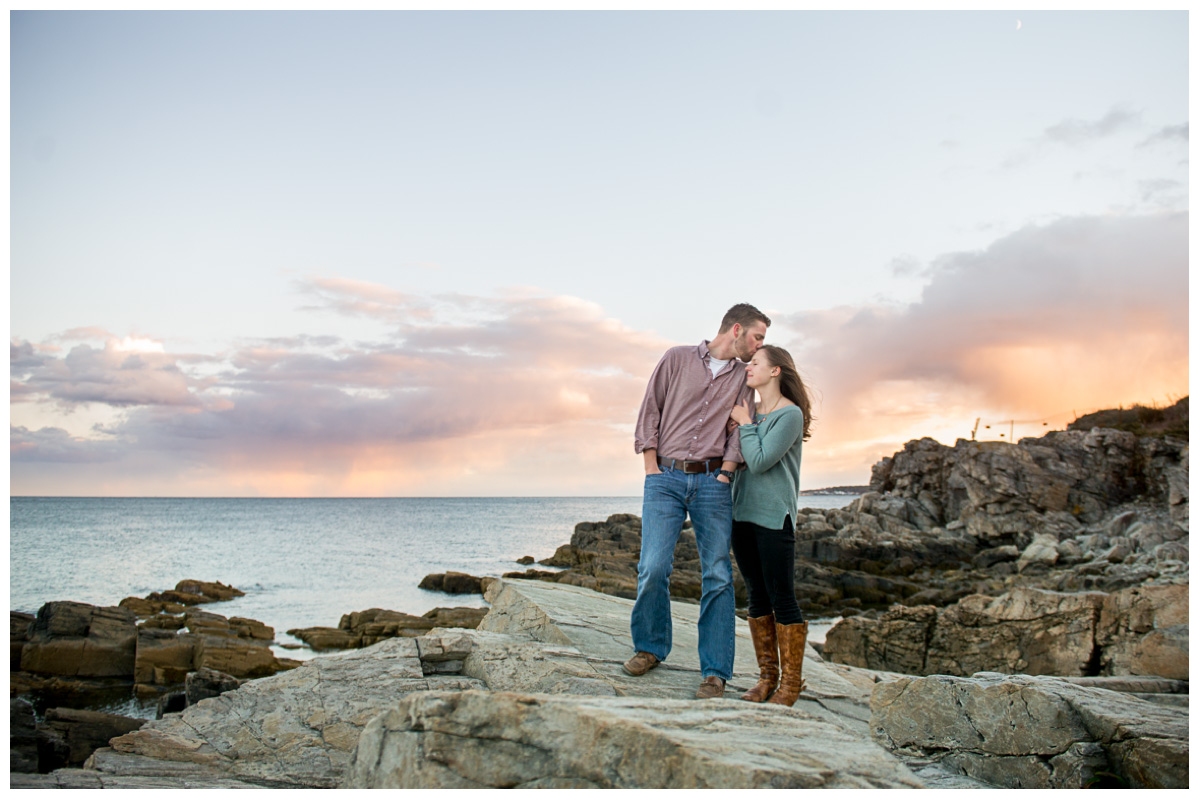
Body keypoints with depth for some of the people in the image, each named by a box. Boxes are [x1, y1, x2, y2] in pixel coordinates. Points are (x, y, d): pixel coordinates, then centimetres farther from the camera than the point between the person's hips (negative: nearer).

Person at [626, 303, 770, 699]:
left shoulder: (743, 378, 15)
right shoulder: (678, 358, 7)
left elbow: (739, 431, 9)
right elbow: (649, 413, 5)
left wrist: (724, 476, -4)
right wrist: (652, 470, -1)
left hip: (712, 480, 2)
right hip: (665, 477, -2)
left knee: (717, 574, -4)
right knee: (653, 568, -9)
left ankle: (715, 672, 2)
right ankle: (650, 647, 14)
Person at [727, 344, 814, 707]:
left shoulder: (790, 414, -9)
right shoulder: (750, 412, 13)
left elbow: (760, 460, -17)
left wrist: (745, 424, -5)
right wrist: (733, 430, -1)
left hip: (774, 515, -7)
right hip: (743, 513, 7)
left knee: (781, 598, -2)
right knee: (757, 597, 11)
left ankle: (791, 682, 7)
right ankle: (767, 676, 20)